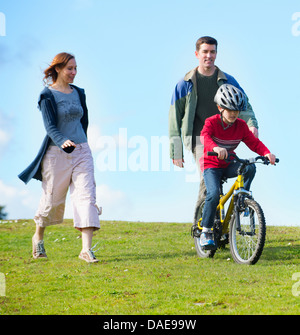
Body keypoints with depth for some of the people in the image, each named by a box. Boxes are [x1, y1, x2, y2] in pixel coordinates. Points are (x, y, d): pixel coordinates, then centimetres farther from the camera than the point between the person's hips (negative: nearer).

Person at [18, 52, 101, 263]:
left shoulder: (78, 93, 10)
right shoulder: (48, 95, -6)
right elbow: (50, 126, -18)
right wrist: (62, 142, -35)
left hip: (81, 152, 4)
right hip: (57, 153, -4)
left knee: (86, 195, -11)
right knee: (52, 198, 6)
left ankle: (87, 249, -18)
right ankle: (38, 237, 34)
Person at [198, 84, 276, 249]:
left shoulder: (241, 125, -1)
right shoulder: (212, 122, -14)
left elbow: (254, 142, -7)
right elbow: (205, 136, -34)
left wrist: (267, 153, -28)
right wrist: (215, 148, -57)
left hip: (229, 165, 4)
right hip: (211, 165, -4)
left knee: (250, 167, -27)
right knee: (214, 194, -28)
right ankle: (206, 232, -13)